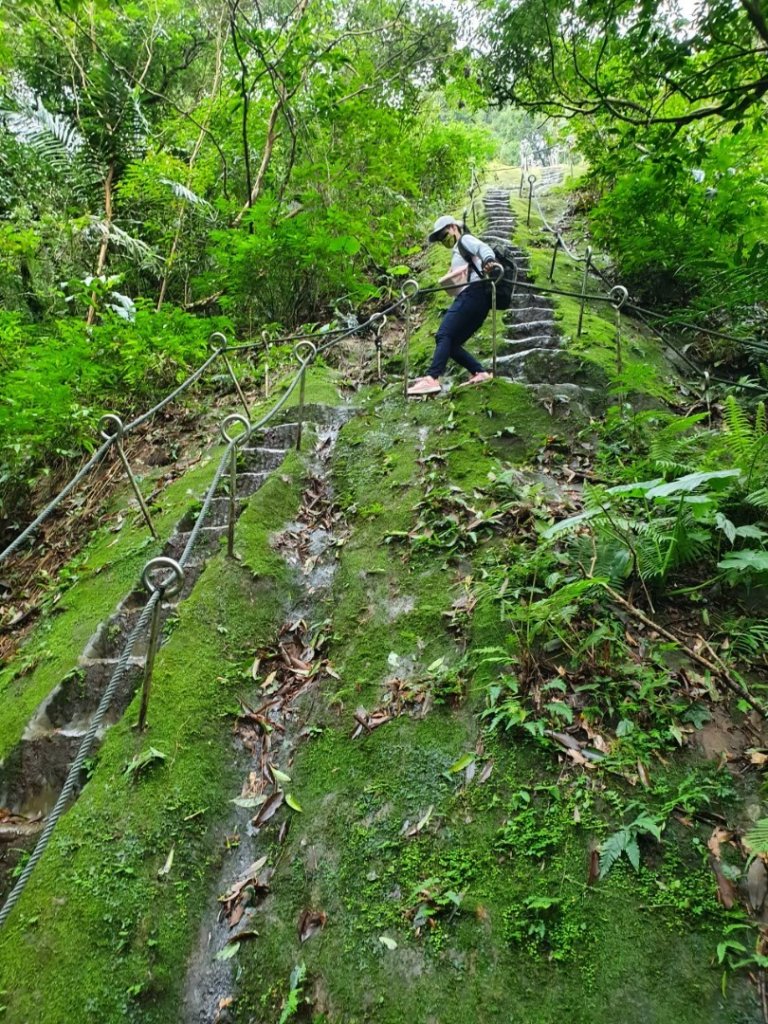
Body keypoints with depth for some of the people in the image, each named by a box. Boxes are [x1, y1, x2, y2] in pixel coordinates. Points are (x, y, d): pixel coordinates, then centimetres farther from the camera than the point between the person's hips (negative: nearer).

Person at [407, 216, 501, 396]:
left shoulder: (465, 240, 11)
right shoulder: (458, 253, 38)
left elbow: (483, 248, -12)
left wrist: (488, 261, -33)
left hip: (473, 293, -10)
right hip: (481, 301, 10)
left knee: (444, 335, -22)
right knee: (451, 344, 7)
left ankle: (432, 379, -35)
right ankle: (480, 373, -3)